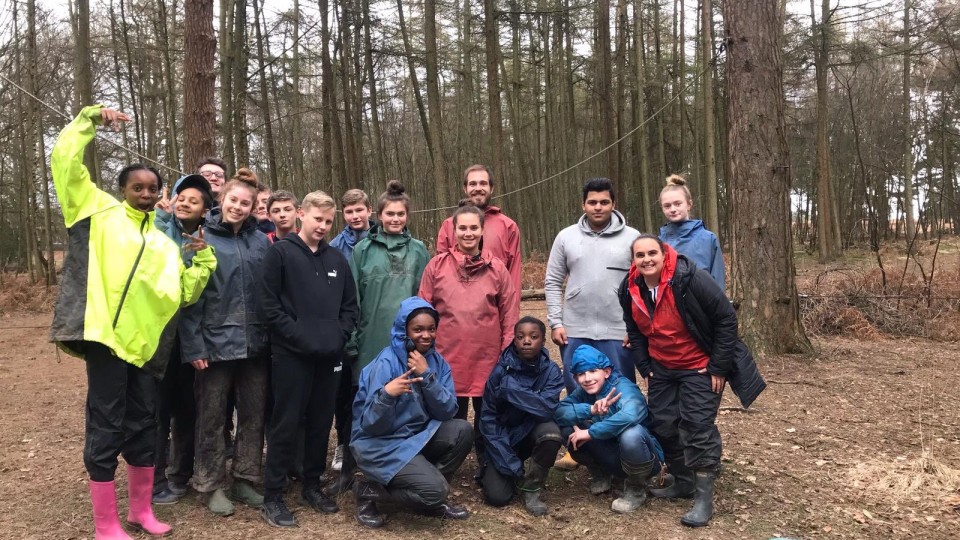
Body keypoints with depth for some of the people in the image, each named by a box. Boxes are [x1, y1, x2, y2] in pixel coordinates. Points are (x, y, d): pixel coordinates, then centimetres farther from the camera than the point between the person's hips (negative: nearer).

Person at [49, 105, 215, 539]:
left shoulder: (164, 243, 18)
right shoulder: (100, 212, 7)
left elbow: (186, 293, 13)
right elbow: (65, 161, 0)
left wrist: (203, 259, 1)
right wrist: (89, 120, 1)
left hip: (144, 342, 5)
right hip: (105, 335, -5)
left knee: (144, 426, 12)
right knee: (106, 429, -1)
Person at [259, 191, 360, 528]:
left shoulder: (337, 260, 13)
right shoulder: (280, 252, -2)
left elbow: (351, 306, 15)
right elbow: (269, 304, -8)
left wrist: (339, 335, -1)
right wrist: (299, 336, -14)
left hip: (330, 355, 5)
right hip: (292, 354, -5)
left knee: (321, 423, 12)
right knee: (286, 424, 0)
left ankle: (312, 486, 26)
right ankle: (272, 497, 10)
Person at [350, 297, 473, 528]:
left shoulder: (436, 361, -1)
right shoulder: (386, 363, -19)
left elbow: (447, 412, -10)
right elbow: (370, 426, -21)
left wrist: (427, 375, -22)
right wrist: (386, 395, -40)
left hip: (418, 437, 7)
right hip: (381, 444, -6)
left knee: (462, 430, -16)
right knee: (435, 489, -23)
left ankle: (432, 499, 3)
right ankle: (369, 491, 1)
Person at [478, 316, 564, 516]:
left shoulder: (551, 371, -13)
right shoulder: (501, 370, -16)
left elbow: (547, 408, -29)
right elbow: (488, 417, -14)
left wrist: (510, 389, -31)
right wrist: (510, 464, -18)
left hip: (532, 430, 1)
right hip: (504, 435, -1)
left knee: (551, 432, -33)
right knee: (497, 496, -18)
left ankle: (531, 488, -8)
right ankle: (491, 472, 20)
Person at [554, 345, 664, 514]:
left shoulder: (623, 388, -24)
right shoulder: (583, 391, -5)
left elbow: (630, 415, -46)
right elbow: (559, 412, -18)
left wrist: (590, 433, -36)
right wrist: (590, 410, -33)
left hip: (642, 459, -5)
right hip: (614, 459, 5)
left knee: (631, 433, -38)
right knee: (568, 426, -14)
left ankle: (636, 490, -9)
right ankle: (599, 475, 10)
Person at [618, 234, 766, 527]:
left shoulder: (691, 279, -25)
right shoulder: (630, 289, -6)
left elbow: (726, 319, -20)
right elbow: (635, 331, 11)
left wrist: (719, 367, -18)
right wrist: (645, 368, 5)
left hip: (700, 367, -6)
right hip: (662, 369, 6)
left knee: (698, 425, -10)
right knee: (663, 424, 8)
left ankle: (704, 498, 1)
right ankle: (683, 481, 27)